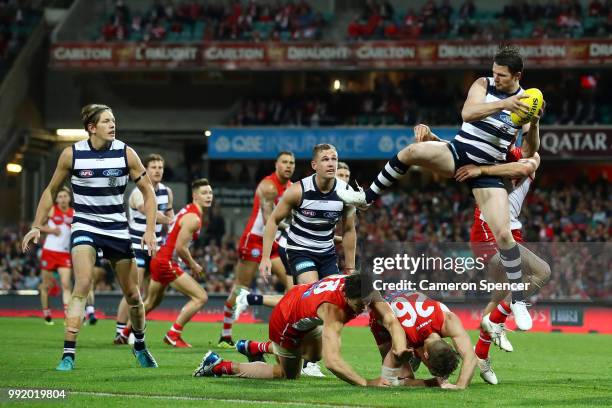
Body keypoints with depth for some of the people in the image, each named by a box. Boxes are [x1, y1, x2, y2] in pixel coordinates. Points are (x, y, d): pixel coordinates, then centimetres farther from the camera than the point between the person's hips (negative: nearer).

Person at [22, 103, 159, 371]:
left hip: (118, 228, 2)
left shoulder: (126, 154, -7)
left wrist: (150, 230, -8)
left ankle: (140, 346, 36)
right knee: (83, 283, -24)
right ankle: (68, 354, -23)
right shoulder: (72, 154, -8)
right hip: (85, 226, -2)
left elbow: (148, 191, 1)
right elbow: (51, 191, 6)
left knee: (132, 294, 9)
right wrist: (36, 226, 0)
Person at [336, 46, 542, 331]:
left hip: (487, 170, 0)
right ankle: (366, 198, -9)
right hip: (457, 152, 0)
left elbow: (531, 153, -1)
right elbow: (467, 113, -21)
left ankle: (518, 300, 3)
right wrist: (503, 105, -31)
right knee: (412, 151, -28)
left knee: (503, 234, -12)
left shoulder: (527, 101, 0)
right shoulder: (483, 85, -1)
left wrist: (534, 126, -20)